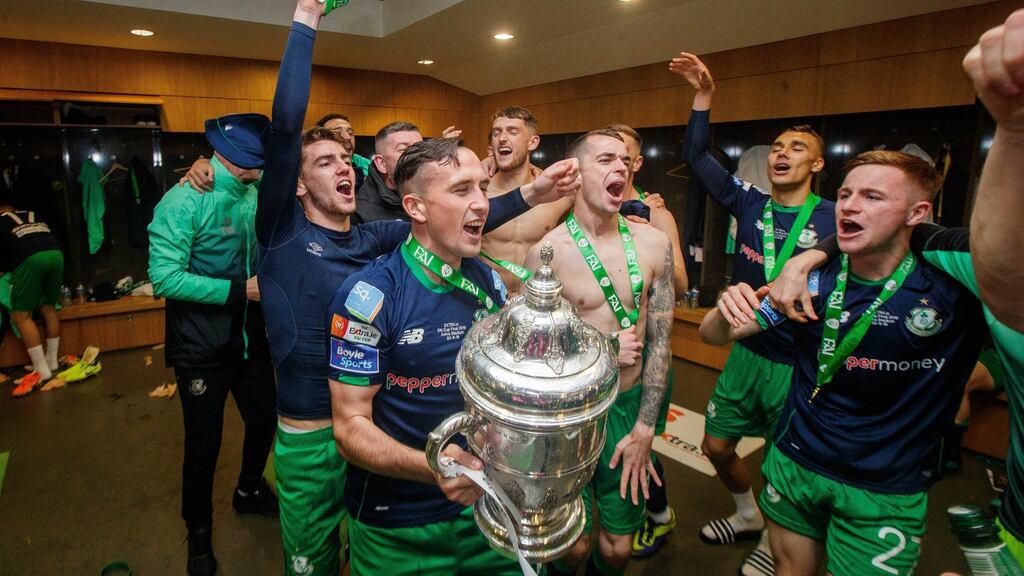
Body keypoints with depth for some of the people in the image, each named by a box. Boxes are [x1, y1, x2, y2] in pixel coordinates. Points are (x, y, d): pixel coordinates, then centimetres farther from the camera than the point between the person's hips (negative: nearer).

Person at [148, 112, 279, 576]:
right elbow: (165, 277, -23)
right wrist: (240, 290, -23)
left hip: (250, 338, 6)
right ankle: (198, 531, 35)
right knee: (204, 441, 9)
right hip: (202, 346, -5)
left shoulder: (255, 194, -1)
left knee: (265, 418, 19)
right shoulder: (184, 200, -18)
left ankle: (249, 490, 48)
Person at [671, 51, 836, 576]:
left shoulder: (834, 221, -12)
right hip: (747, 351, 4)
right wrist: (704, 97, -10)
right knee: (717, 445, 15)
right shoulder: (750, 204, -2)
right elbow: (696, 157, -2)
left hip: (798, 363, -4)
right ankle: (748, 516, 45)